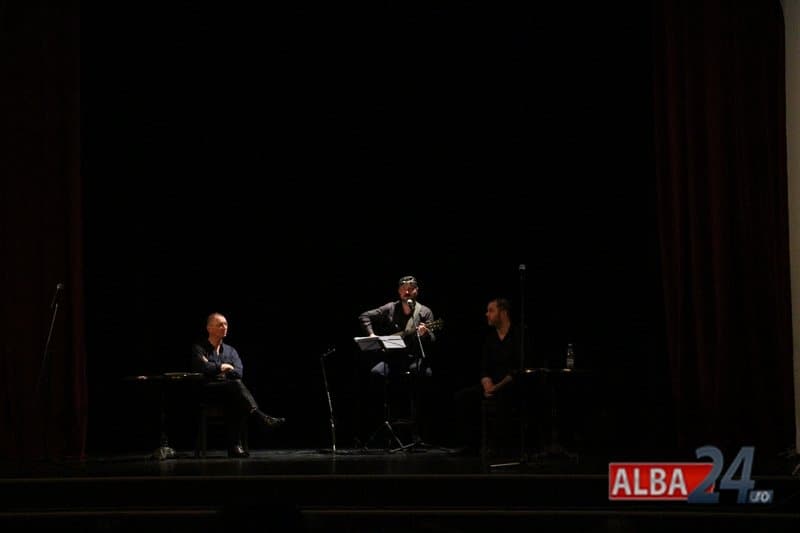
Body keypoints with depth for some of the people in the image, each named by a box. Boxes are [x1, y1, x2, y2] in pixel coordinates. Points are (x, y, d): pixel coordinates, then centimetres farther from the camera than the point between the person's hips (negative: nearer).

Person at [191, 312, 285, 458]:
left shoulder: (230, 351, 24)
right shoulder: (199, 348, 10)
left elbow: (238, 373, 4)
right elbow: (202, 368, -12)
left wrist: (213, 368, -4)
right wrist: (223, 367, 2)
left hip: (229, 391, 4)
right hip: (207, 390, -4)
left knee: (235, 402, -35)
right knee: (236, 385, -34)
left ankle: (234, 446, -41)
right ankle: (262, 417, -48)